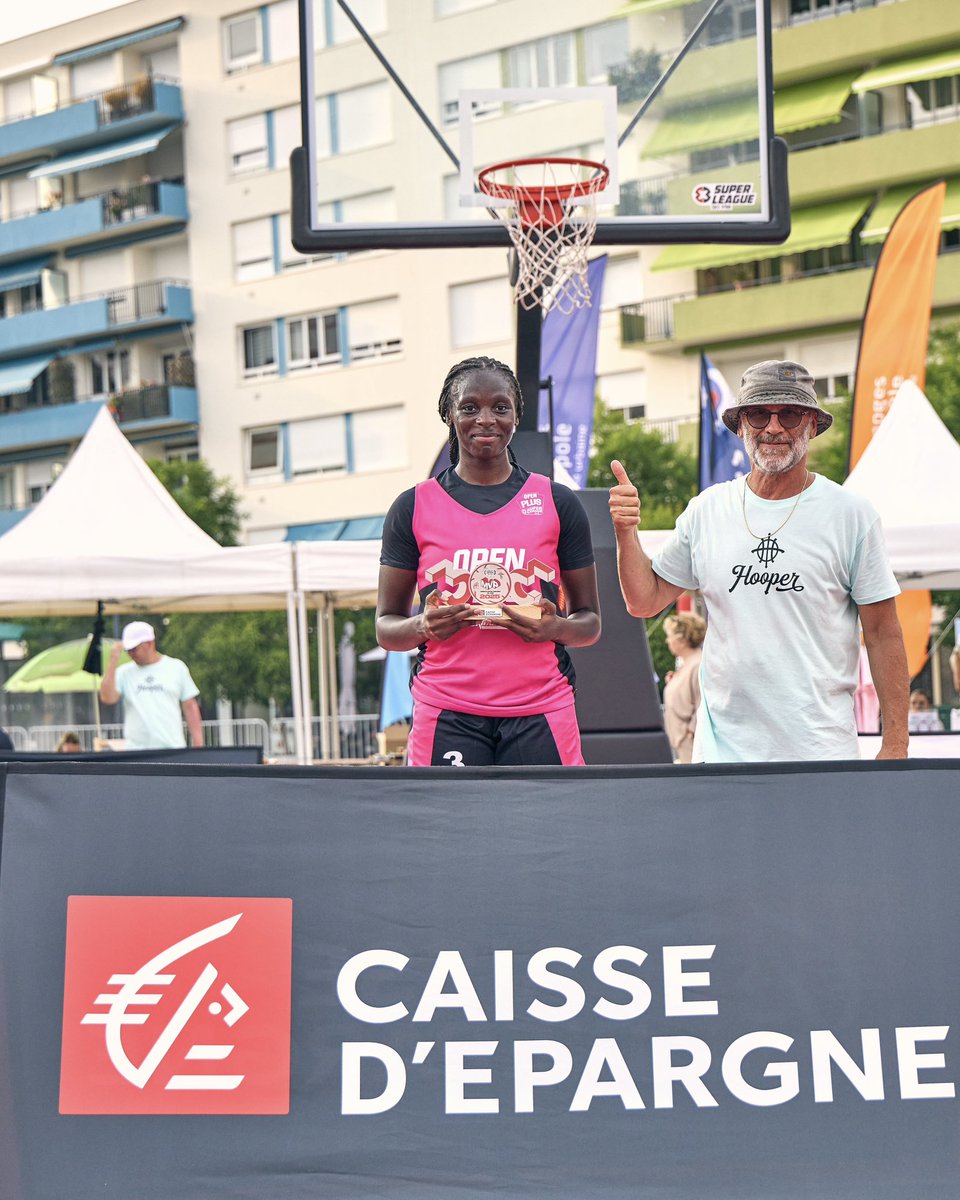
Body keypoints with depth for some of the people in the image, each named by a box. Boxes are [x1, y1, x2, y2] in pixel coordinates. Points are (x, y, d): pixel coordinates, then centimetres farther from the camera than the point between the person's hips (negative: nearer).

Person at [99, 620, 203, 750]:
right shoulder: (125, 672, 9)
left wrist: (198, 745, 2)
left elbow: (190, 707, 9)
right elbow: (107, 698, -6)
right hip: (136, 752, 0)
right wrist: (113, 662, -7)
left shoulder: (176, 668, 9)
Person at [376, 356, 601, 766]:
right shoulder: (414, 507, 9)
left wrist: (557, 629, -9)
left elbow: (590, 620, 13)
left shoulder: (556, 502, 10)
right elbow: (386, 625, 11)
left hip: (538, 713, 0)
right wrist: (423, 627, -11)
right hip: (447, 715, 0)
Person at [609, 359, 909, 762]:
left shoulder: (851, 513, -1)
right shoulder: (707, 509, 8)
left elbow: (882, 634, 0)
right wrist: (625, 532, -4)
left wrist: (895, 745, -5)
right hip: (721, 748, 3)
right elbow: (645, 601, 13)